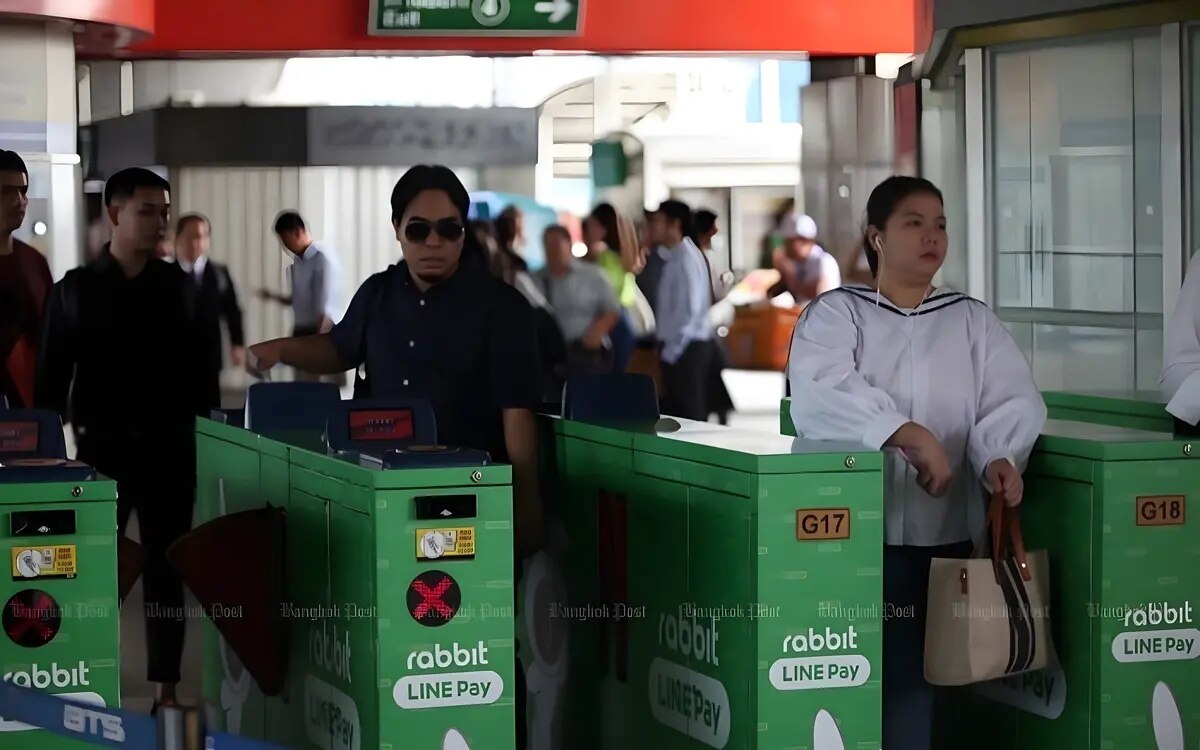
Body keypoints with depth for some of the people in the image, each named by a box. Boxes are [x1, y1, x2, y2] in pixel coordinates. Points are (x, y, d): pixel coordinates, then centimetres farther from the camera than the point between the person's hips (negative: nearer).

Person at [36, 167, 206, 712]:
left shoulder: (178, 285, 6)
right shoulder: (76, 289, 0)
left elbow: (197, 366, 9)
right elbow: (52, 377, 2)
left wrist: (201, 430, 4)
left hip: (169, 447, 2)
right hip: (102, 446, -2)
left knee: (165, 569, 5)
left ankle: (166, 687, 10)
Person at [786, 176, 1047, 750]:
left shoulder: (973, 321, 14)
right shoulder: (835, 313, 3)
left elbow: (1012, 399, 0)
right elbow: (823, 394, -16)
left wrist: (999, 457, -21)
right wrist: (910, 435, -27)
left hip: (943, 537, 3)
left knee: (915, 675, 3)